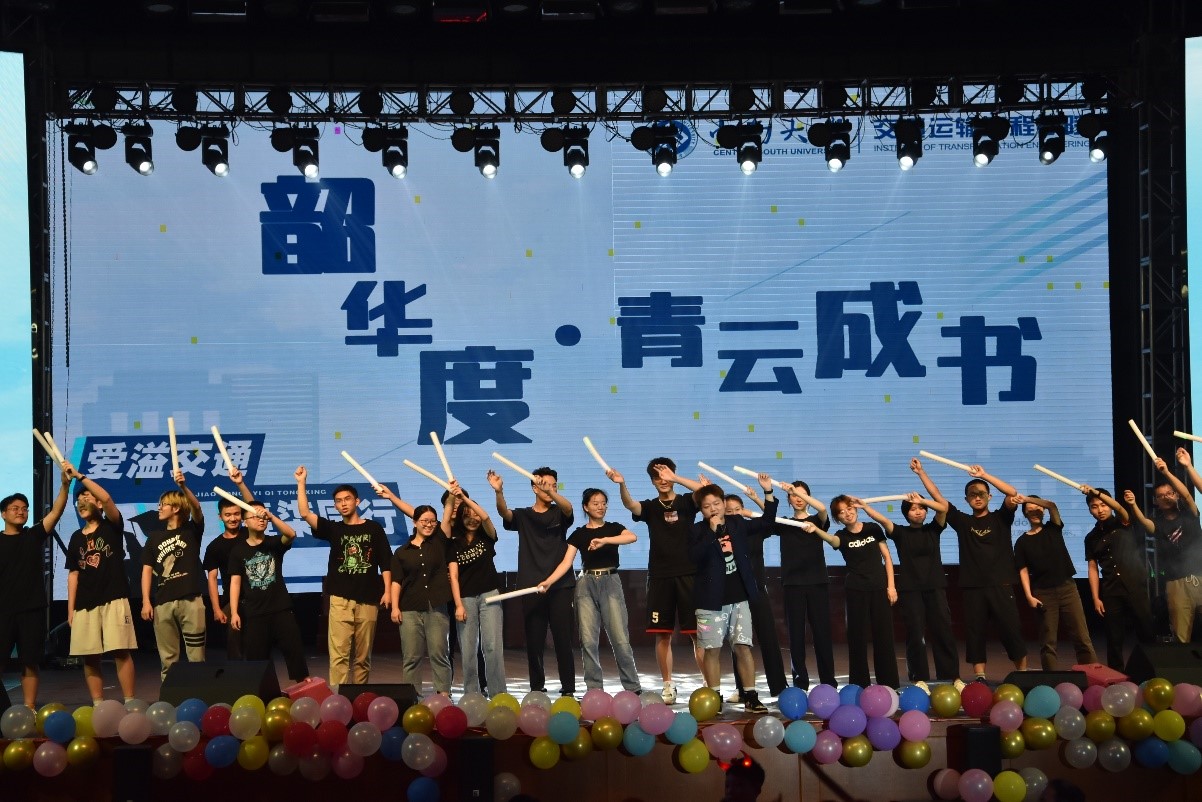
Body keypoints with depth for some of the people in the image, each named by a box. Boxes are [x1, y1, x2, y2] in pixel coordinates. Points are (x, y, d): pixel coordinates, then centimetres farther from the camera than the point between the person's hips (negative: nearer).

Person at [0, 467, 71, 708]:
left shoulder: (34, 536, 7)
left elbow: (55, 512, -7)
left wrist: (64, 485, -22)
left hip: (32, 610, 1)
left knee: (30, 663, 5)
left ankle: (29, 709, 10)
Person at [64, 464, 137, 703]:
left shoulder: (112, 527, 3)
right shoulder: (76, 537, 16)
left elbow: (107, 498, -17)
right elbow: (73, 574, 14)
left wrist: (79, 475, -17)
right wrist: (70, 609, 7)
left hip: (114, 599, -5)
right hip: (85, 603, 5)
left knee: (121, 652, -9)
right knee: (89, 657, 3)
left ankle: (130, 703, -6)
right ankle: (98, 706, 10)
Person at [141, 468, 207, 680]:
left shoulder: (192, 530, 5)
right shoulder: (154, 537, 14)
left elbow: (197, 508, -16)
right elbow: (147, 570, 9)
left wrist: (183, 486, -32)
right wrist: (146, 601, -1)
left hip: (191, 599, -3)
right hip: (163, 602, 3)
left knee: (196, 654, -2)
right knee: (167, 657, 6)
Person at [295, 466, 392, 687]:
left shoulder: (373, 529, 7)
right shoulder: (333, 529, 10)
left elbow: (385, 562, 6)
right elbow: (305, 513, -3)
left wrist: (387, 591, -3)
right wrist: (301, 483, -7)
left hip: (368, 599, 0)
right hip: (340, 599, 0)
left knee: (363, 656, 6)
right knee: (339, 654, -8)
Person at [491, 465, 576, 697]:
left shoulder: (559, 513, 7)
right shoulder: (523, 515, 8)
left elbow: (568, 507, -16)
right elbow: (504, 512, -11)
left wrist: (550, 493, -37)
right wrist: (499, 492, -33)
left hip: (560, 585, -1)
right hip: (531, 587, 1)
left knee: (563, 638, -2)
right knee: (534, 641, 3)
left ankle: (568, 688, 5)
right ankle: (537, 688, 12)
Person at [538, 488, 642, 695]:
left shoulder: (613, 528, 8)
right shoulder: (578, 534, 10)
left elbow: (632, 537, -14)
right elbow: (566, 563, 0)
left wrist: (604, 540, -24)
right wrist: (548, 582, -14)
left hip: (610, 583, -1)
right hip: (586, 584, 1)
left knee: (620, 638, -6)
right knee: (588, 639, -1)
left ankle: (633, 688, 2)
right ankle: (594, 689, 7)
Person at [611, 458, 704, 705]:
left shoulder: (686, 502, 6)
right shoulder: (649, 507, 8)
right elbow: (629, 504, -13)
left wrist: (675, 478, -22)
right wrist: (622, 484, -33)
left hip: (688, 575, -2)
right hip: (659, 577, 2)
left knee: (697, 633, -3)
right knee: (662, 634, 4)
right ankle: (668, 686, 14)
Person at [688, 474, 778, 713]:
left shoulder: (737, 523, 8)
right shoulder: (698, 531, -4)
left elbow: (766, 522, 13)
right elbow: (696, 556, -19)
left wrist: (768, 492, 3)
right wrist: (712, 531, -24)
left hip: (738, 597, 3)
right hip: (711, 600, -3)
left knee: (743, 647, 2)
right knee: (712, 649, 2)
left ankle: (750, 697, 7)